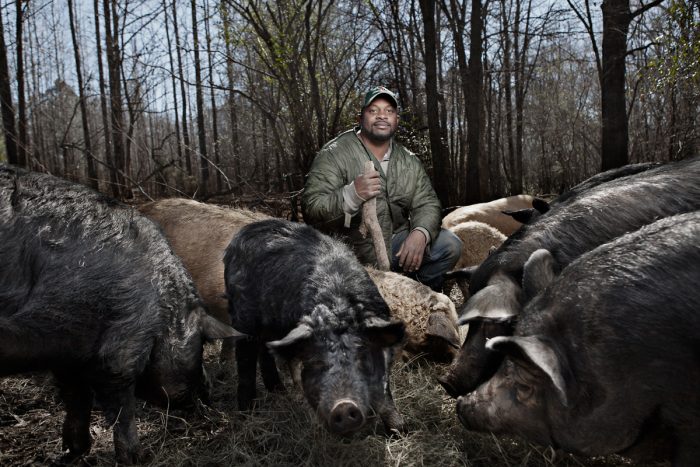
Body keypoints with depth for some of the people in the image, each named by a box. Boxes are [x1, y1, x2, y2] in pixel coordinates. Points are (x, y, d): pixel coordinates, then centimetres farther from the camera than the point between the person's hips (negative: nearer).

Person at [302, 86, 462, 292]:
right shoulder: (334, 154, -10)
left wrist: (420, 234, -22)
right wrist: (352, 194, -37)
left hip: (397, 244, 5)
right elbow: (311, 209, -19)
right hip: (351, 253, -4)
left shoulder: (409, 161, 7)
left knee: (450, 245, -10)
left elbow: (427, 204, 1)